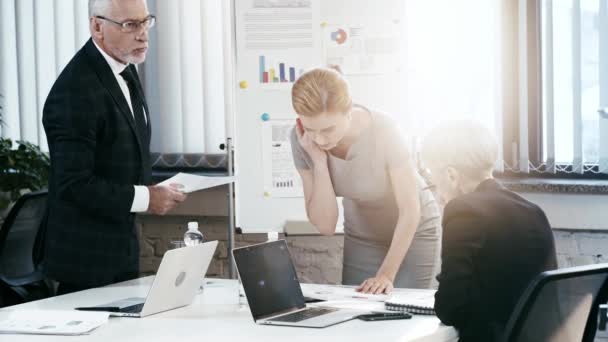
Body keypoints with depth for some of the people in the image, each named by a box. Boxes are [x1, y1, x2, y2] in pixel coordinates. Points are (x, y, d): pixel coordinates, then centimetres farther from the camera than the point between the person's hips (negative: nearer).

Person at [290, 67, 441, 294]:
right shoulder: (303, 141, -20)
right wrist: (318, 161, -29)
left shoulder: (382, 131, -31)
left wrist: (386, 275, -26)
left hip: (412, 232, -3)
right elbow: (325, 226, -19)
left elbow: (410, 210, -22)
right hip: (361, 238, 3)